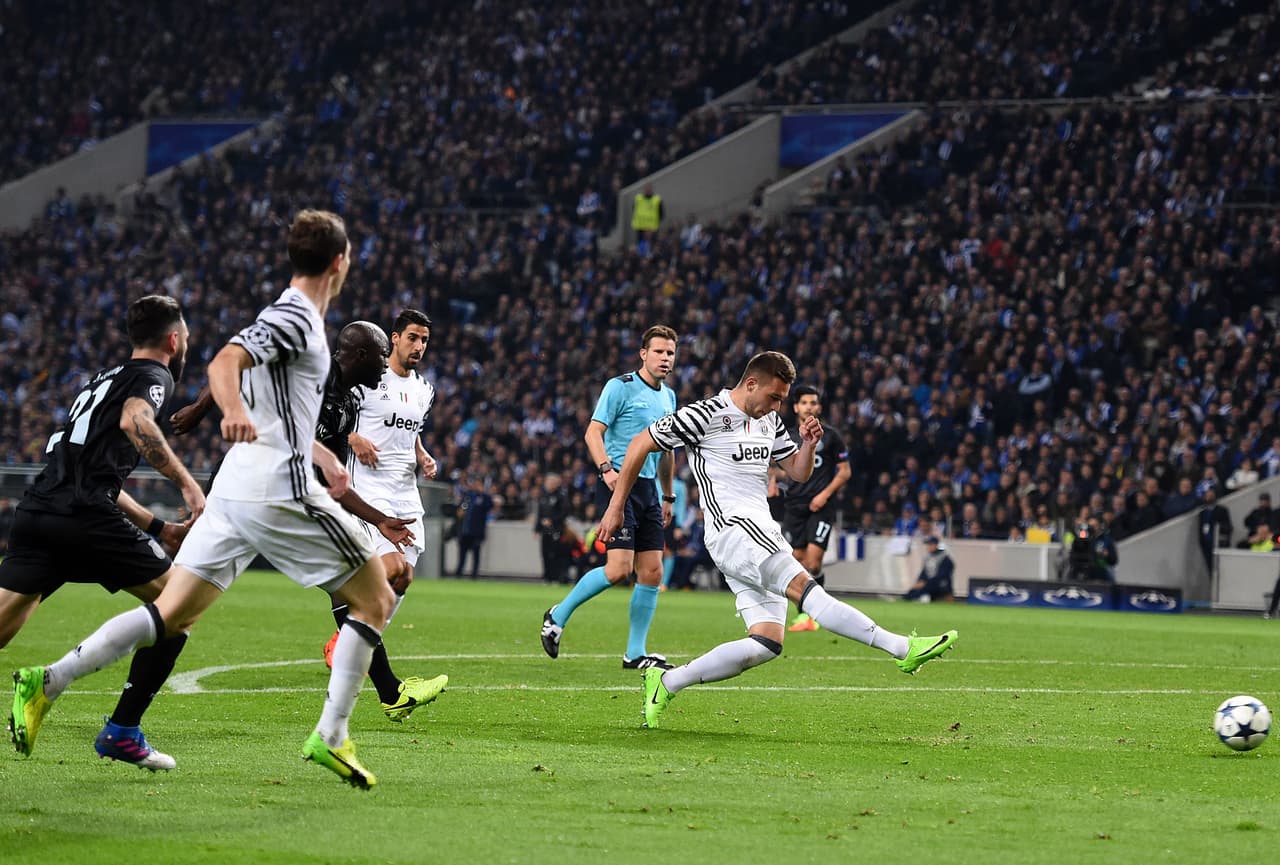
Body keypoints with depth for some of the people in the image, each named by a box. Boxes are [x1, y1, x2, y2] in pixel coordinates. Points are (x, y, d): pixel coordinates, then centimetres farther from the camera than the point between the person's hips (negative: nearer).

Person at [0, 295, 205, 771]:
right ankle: (122, 731, 2)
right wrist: (186, 481, -15)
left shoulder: (103, 379, 32)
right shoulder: (153, 375, 8)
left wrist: (162, 529, 36)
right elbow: (134, 421, -16)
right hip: (83, 515, -7)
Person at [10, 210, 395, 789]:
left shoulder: (294, 317, 22)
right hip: (281, 490, -9)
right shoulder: (294, 318, -9)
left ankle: (47, 682, -9)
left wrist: (323, 456, 44)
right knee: (375, 599, 2)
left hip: (238, 490, 9)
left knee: (172, 615, 2)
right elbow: (224, 365, -25)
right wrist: (235, 413, -45)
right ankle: (331, 737, -5)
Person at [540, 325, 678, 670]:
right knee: (619, 568, -17)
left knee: (652, 571, 3)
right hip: (618, 485, -8)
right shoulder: (620, 386, -6)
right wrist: (606, 468, -26)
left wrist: (668, 496, 26)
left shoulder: (668, 397, 17)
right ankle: (558, 615, 3)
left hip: (648, 488, 8)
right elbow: (593, 432, -11)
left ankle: (635, 653, 10)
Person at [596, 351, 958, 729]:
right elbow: (640, 444, -1)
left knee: (767, 643, -2)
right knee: (806, 589, -23)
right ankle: (902, 648, -35)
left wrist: (808, 445, 2)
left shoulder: (768, 421, 18)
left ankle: (665, 683, 4)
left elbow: (799, 473, 24)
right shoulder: (706, 415, -5)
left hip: (761, 534, 9)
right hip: (734, 529, -9)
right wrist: (616, 506, 0)